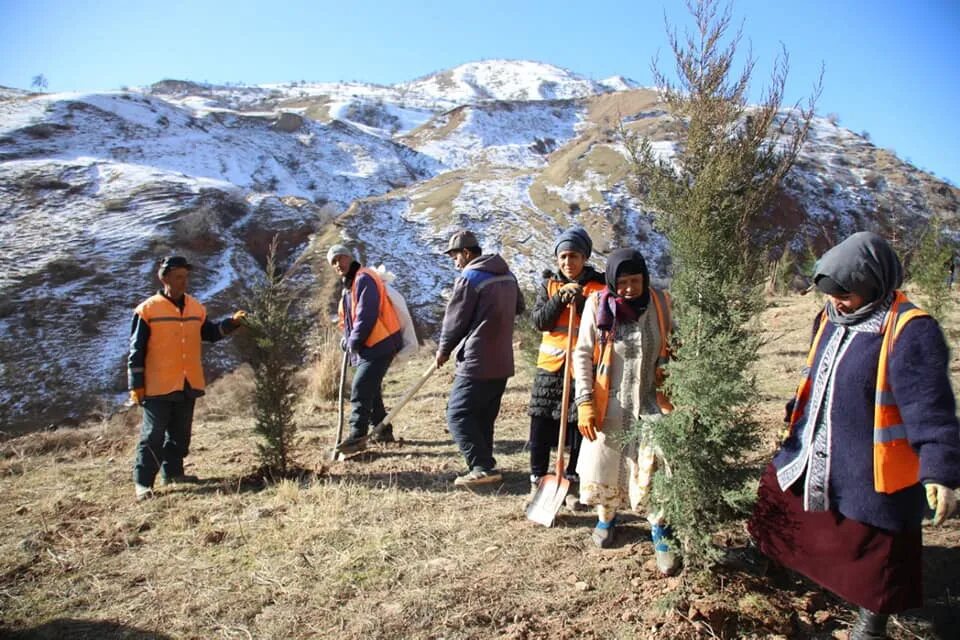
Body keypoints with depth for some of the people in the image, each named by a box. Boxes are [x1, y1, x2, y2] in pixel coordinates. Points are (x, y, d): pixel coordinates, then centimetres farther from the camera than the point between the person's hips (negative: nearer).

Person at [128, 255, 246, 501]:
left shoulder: (195, 308, 8)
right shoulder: (148, 310, -8)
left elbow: (210, 333, 15)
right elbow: (136, 350, -6)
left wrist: (231, 323, -2)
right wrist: (136, 385, -8)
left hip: (188, 385, 6)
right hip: (158, 387, -5)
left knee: (181, 434, 15)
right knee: (153, 436, 0)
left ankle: (172, 472, 29)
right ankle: (142, 482, 10)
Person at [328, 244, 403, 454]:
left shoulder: (364, 279, -13)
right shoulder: (348, 285, 20)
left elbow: (366, 315, -21)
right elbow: (349, 318, 24)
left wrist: (354, 341, -15)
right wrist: (347, 340, 8)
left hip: (379, 344, -11)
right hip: (368, 347, 11)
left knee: (360, 389, -13)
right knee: (370, 389, 16)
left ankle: (357, 436, -10)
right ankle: (383, 430, 26)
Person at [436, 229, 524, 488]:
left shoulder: (469, 278, -12)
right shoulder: (508, 275, 11)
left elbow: (455, 320, -6)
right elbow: (518, 307, 25)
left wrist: (444, 350, 8)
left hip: (477, 362, -8)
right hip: (503, 362, 8)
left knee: (458, 414, -2)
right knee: (484, 418, 15)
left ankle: (483, 467, -8)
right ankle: (484, 467, 19)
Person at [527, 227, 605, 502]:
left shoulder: (599, 285, 0)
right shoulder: (549, 285, 7)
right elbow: (539, 321, -5)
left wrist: (580, 301, -19)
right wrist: (560, 297, -17)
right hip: (550, 366, 2)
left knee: (580, 428, 6)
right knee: (540, 428, 6)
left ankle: (573, 483, 22)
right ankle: (537, 481, 20)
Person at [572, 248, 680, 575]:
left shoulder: (661, 303, -2)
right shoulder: (597, 304, -6)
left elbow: (674, 348, 11)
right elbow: (582, 354, -2)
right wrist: (584, 402, -7)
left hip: (650, 404, 0)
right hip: (609, 406, 0)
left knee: (654, 471, -10)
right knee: (601, 469, 10)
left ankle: (660, 531, 14)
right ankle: (606, 516, 39)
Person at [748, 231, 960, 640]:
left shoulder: (909, 331, -20)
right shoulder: (830, 320, 3)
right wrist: (798, 415, 24)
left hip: (872, 472, -7)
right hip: (812, 455, 8)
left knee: (871, 548, 10)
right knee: (779, 501, 22)